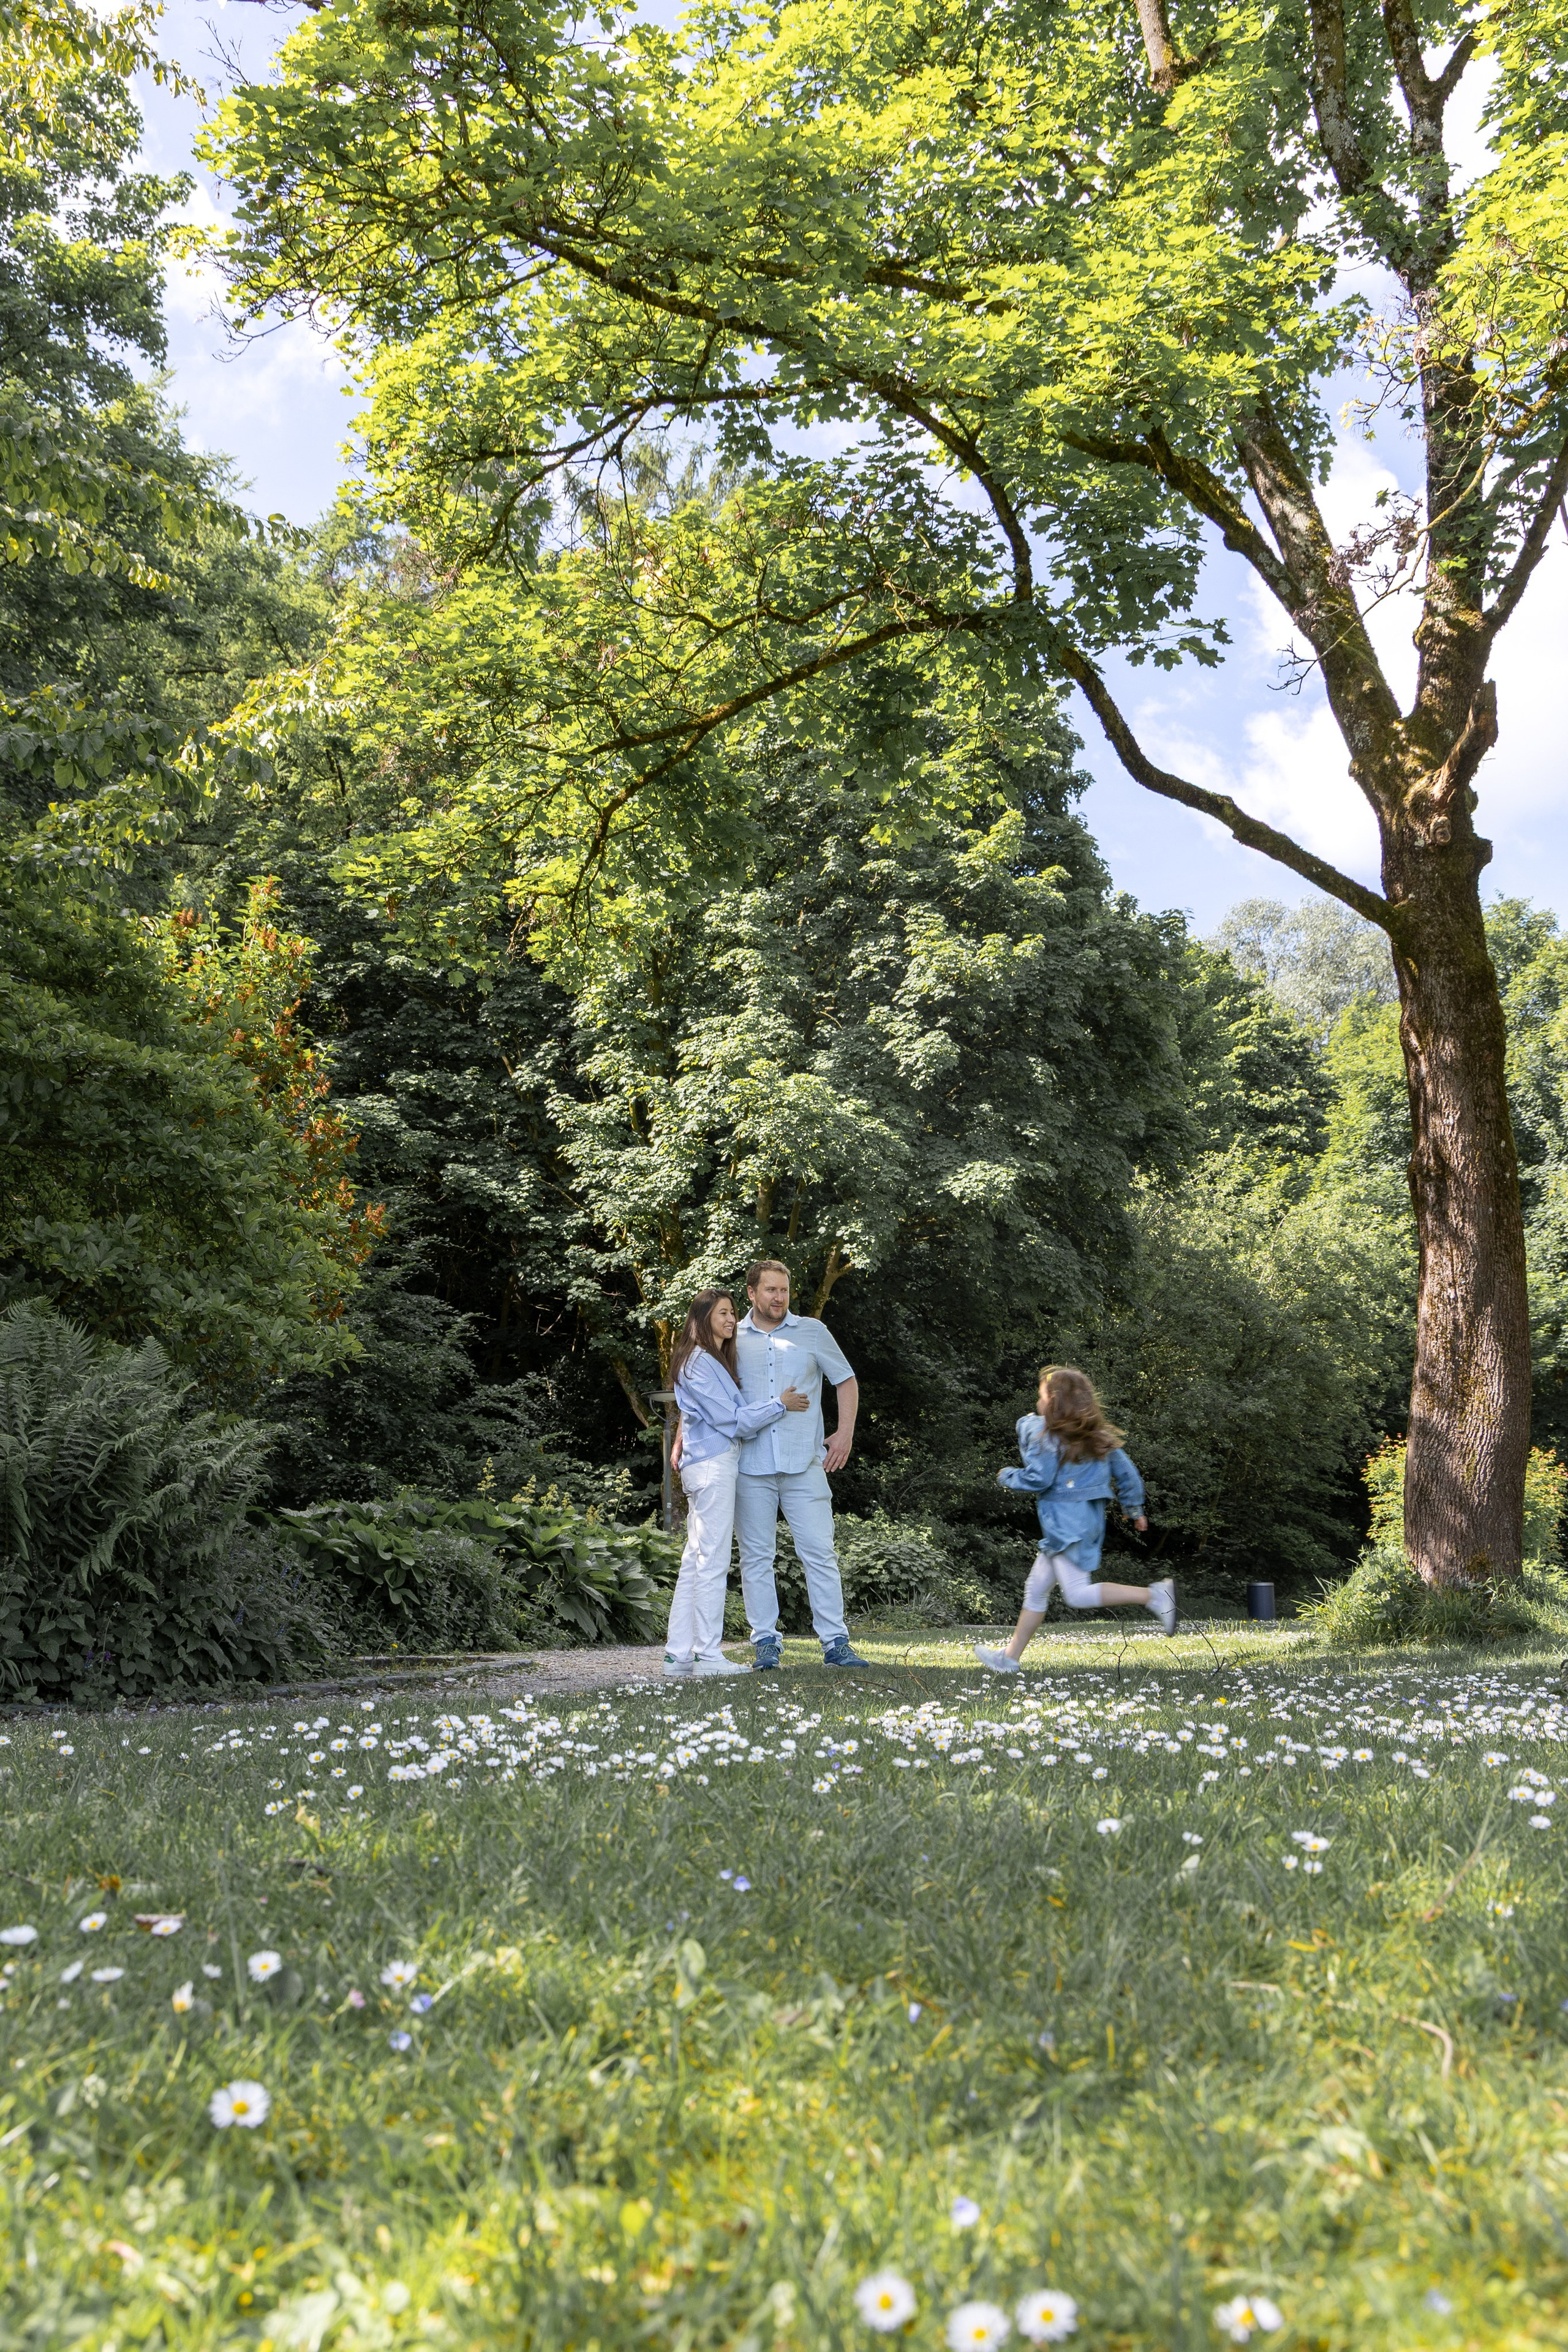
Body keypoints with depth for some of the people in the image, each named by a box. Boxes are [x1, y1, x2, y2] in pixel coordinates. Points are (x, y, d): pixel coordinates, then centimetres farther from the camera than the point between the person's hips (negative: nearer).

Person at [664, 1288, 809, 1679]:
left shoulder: (716, 1361, 20)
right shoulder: (698, 1363, -11)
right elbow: (729, 1419, -13)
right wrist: (780, 1404, -7)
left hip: (707, 1467, 10)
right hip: (713, 1465, -10)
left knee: (695, 1559, 9)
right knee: (713, 1561, -8)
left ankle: (679, 1653, 12)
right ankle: (708, 1655, -5)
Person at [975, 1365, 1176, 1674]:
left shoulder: (1050, 1435, -12)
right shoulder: (1097, 1436, 12)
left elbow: (1038, 1479, -16)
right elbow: (1125, 1472, 14)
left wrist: (1007, 1476, 2)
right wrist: (1135, 1509, 24)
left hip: (1065, 1520, -9)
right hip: (1089, 1519, 9)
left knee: (1078, 1594, -11)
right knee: (1036, 1589, 13)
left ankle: (1154, 1595, -15)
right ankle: (1010, 1658, 18)